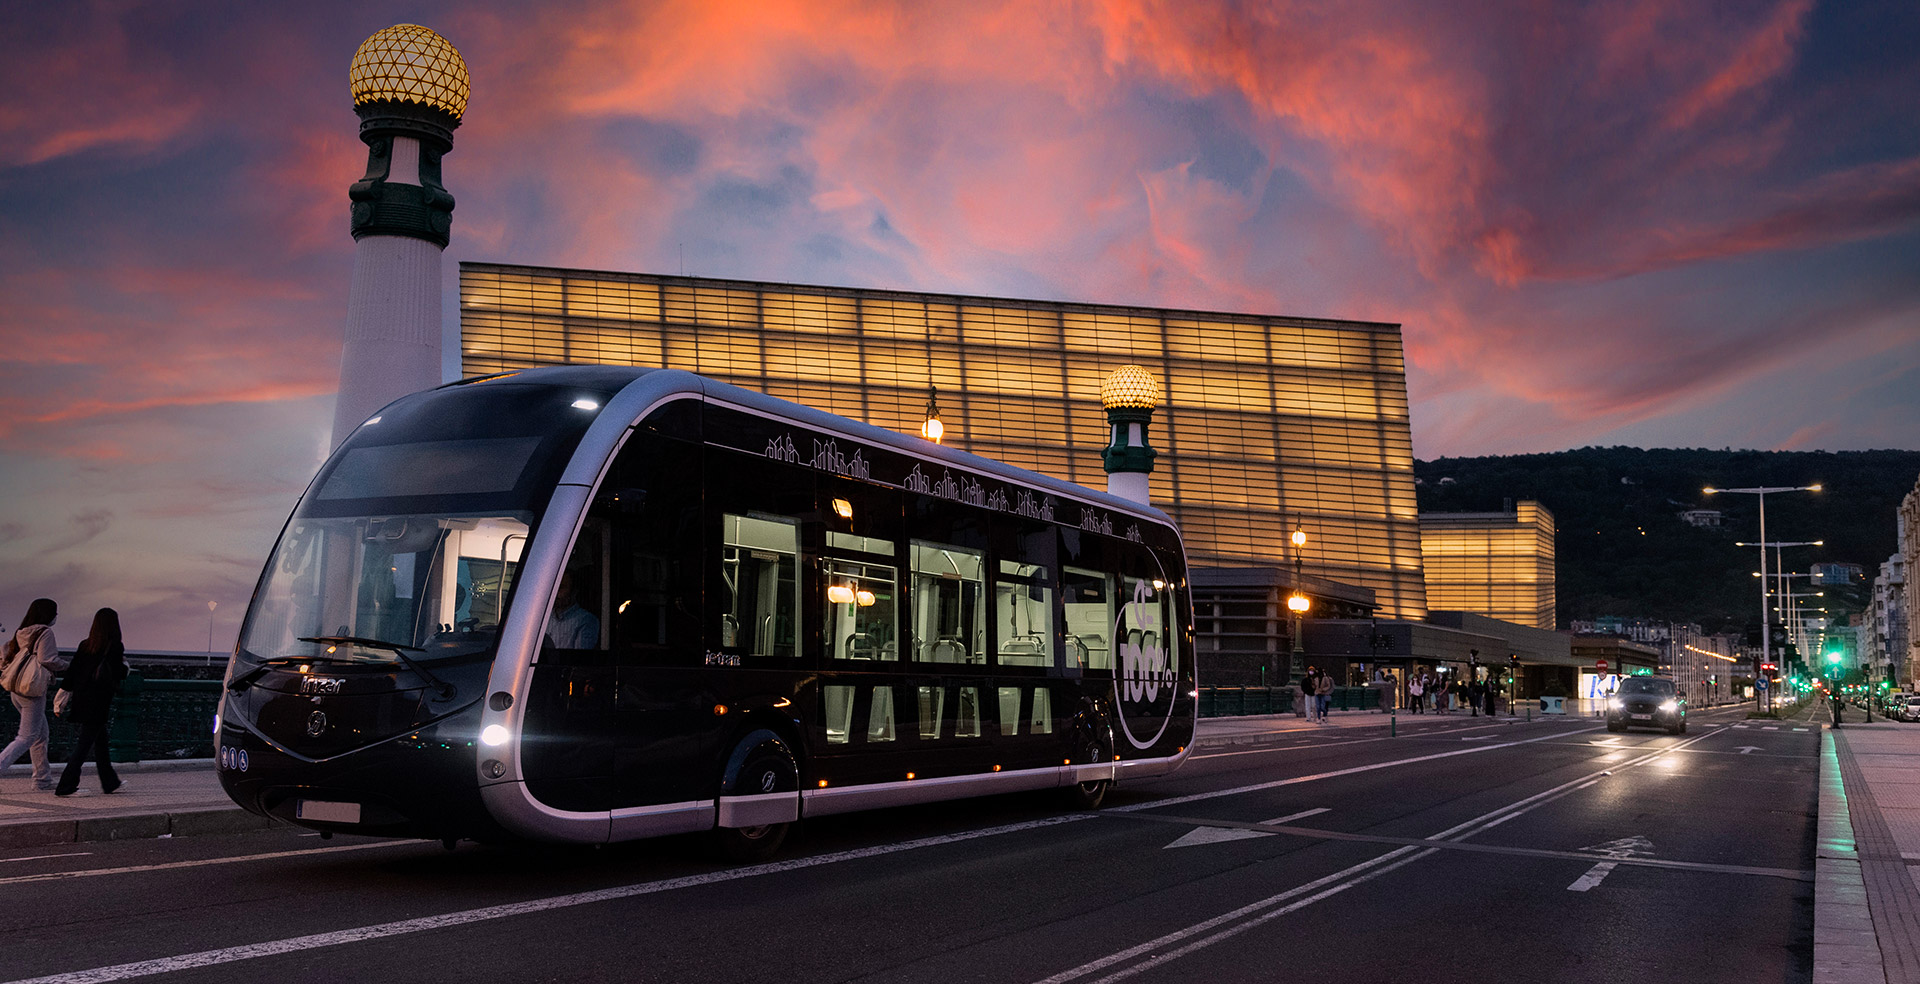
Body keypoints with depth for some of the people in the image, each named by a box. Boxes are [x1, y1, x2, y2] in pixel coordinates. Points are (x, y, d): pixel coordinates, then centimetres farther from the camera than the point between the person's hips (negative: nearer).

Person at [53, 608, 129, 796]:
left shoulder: (85, 645, 7)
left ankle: (110, 783, 23)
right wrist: (125, 665, 10)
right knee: (85, 742, -3)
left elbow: (72, 671, 8)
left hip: (82, 700, 7)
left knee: (101, 740, 15)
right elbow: (119, 674, -12)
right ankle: (66, 786, -5)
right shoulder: (115, 647, -11)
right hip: (98, 703, -7)